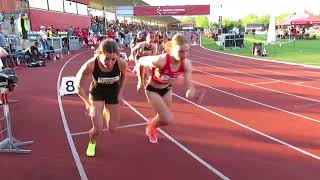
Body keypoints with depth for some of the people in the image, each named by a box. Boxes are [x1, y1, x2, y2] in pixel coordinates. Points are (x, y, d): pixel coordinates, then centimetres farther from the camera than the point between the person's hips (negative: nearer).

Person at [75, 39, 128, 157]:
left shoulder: (122, 63, -32)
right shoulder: (90, 65, -36)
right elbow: (79, 86, -17)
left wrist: (120, 93, -5)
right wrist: (89, 104, -18)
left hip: (113, 92, 2)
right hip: (97, 91, -2)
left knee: (112, 129, 9)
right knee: (98, 129, -8)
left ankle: (106, 112, 43)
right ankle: (92, 142, 29)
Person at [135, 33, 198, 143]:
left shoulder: (186, 64, -24)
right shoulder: (160, 60, -39)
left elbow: (188, 83, -17)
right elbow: (140, 61, -21)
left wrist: (190, 90, -42)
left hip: (167, 90, 5)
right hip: (153, 90, -5)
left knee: (163, 117, 22)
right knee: (168, 119, -9)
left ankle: (151, 128, 55)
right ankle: (150, 127, 24)